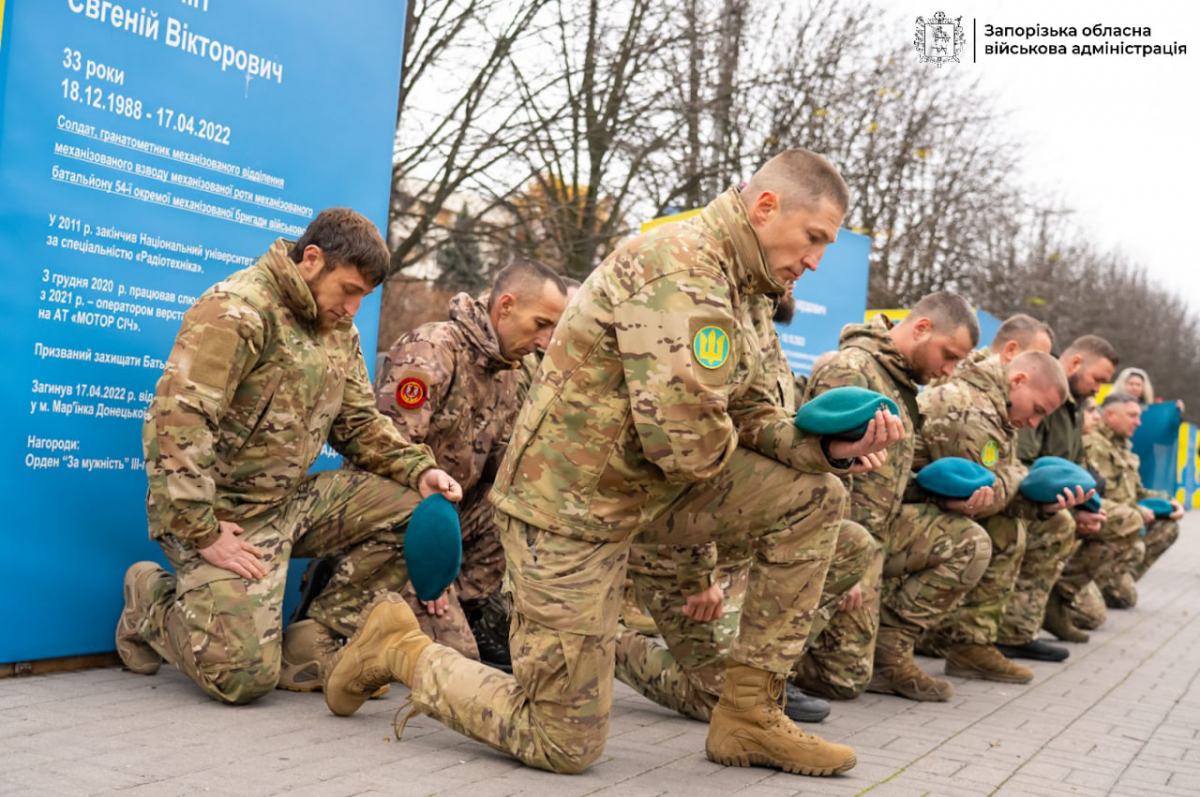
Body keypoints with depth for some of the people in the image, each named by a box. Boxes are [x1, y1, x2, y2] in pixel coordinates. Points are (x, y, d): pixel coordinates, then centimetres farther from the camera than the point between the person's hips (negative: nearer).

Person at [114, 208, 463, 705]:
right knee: (244, 676, -19)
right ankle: (151, 601, 12)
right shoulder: (239, 310, -17)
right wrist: (202, 533, -26)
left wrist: (420, 470, -3)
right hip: (226, 511, -8)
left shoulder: (339, 331, 12)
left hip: (293, 499, 8)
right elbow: (177, 420, -24)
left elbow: (360, 423, 15)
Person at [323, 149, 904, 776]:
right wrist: (725, 446, -7)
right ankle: (400, 651, 17)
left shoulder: (732, 284, 12)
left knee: (815, 496, -1)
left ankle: (749, 716, 5)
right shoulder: (678, 266, -23)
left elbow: (751, 419, 10)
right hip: (571, 501, -9)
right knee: (564, 745, -4)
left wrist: (832, 445, -10)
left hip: (649, 490, 10)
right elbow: (686, 444, -31)